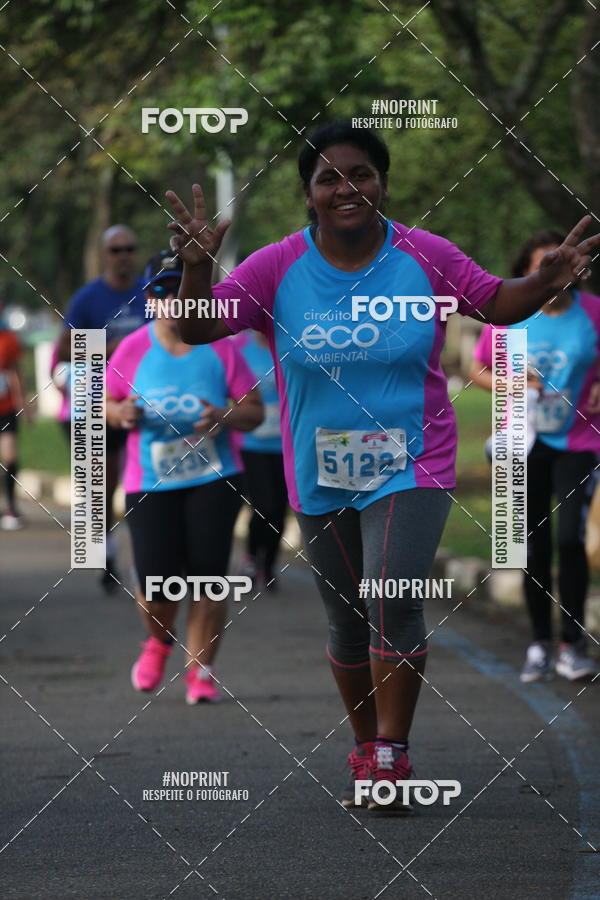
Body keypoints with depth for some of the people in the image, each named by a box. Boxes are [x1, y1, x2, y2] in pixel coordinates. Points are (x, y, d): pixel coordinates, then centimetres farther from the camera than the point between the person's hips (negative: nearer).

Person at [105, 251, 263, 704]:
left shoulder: (220, 348, -2)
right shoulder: (133, 349, 0)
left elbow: (255, 411, 3)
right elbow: (106, 403, 12)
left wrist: (224, 418, -19)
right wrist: (121, 414, -11)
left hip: (214, 478, 0)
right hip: (151, 483, 0)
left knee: (207, 576, -9)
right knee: (156, 587, -6)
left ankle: (201, 671, 5)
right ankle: (159, 641, 28)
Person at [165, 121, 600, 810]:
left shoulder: (426, 257, -6)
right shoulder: (277, 268, -7)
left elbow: (498, 304, 6)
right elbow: (198, 328, -10)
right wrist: (197, 269, -29)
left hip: (410, 466, -2)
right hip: (320, 475, 2)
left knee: (393, 598, -21)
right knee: (348, 623, 12)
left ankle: (389, 754, -14)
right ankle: (366, 753, 28)